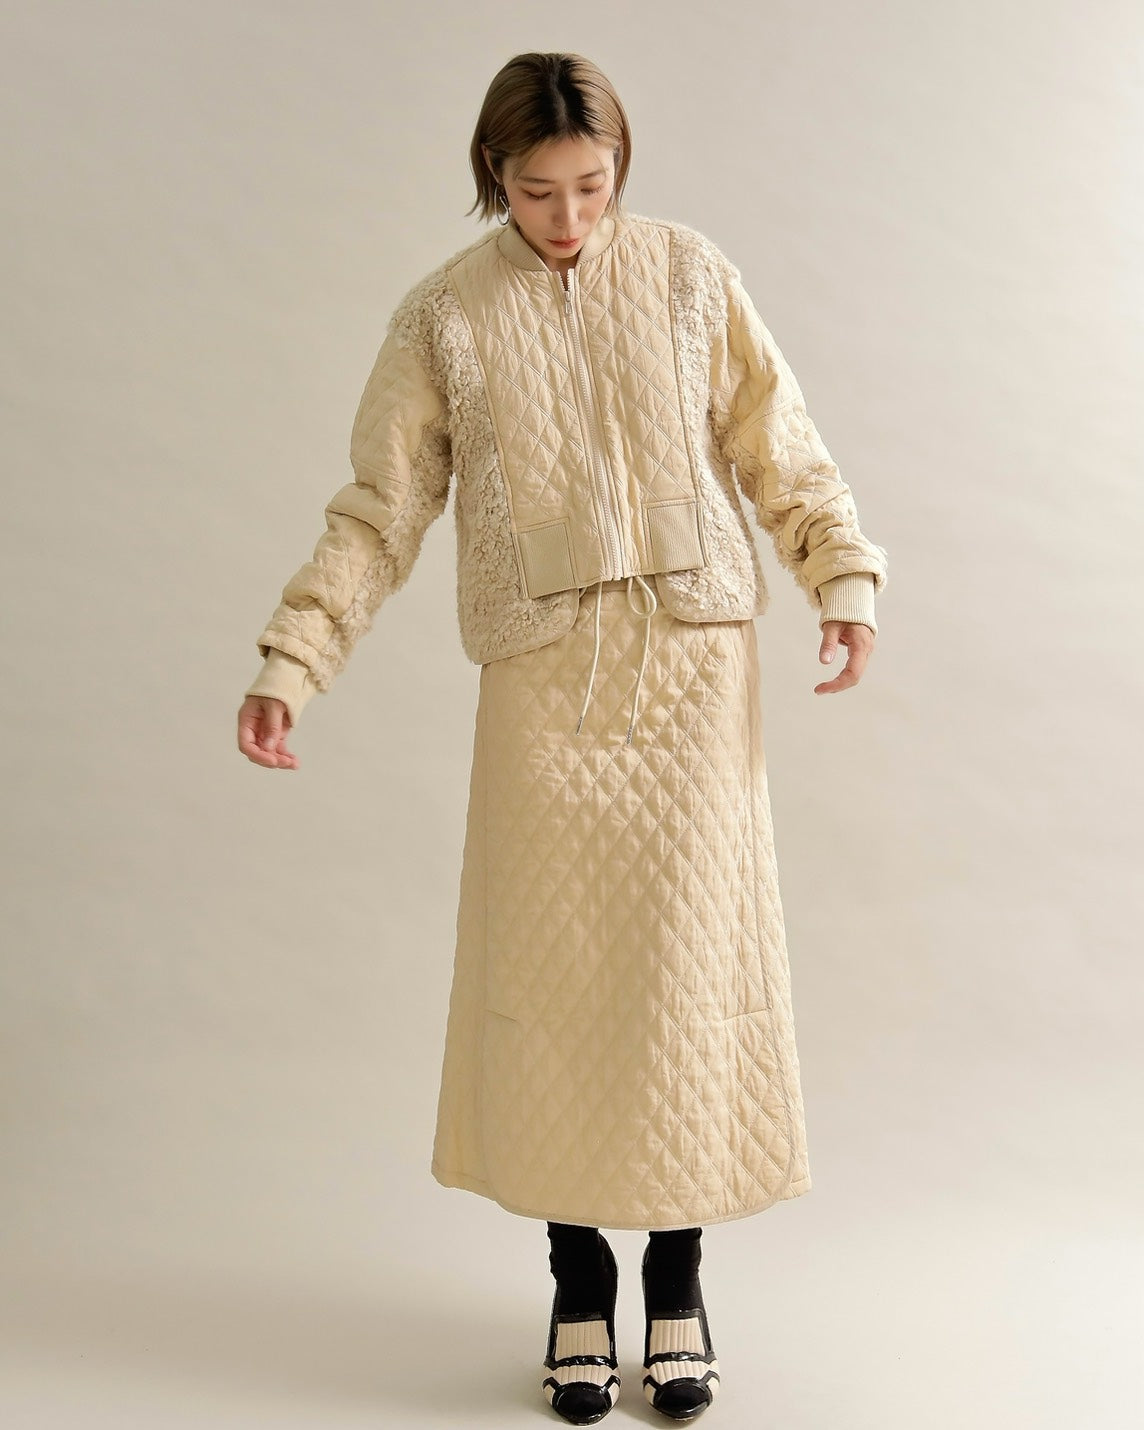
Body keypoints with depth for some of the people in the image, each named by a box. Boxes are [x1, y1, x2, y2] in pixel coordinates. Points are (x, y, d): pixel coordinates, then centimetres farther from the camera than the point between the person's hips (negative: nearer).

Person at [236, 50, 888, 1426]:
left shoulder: (688, 273, 5)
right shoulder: (443, 317, 4)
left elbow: (778, 449, 8)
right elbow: (376, 514, 3)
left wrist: (844, 578, -6)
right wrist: (289, 663, -5)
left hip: (692, 669, 1)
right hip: (542, 682, 0)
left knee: (688, 971, 2)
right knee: (545, 978, 1)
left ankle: (676, 1284, 19)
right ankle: (578, 1285, 20)